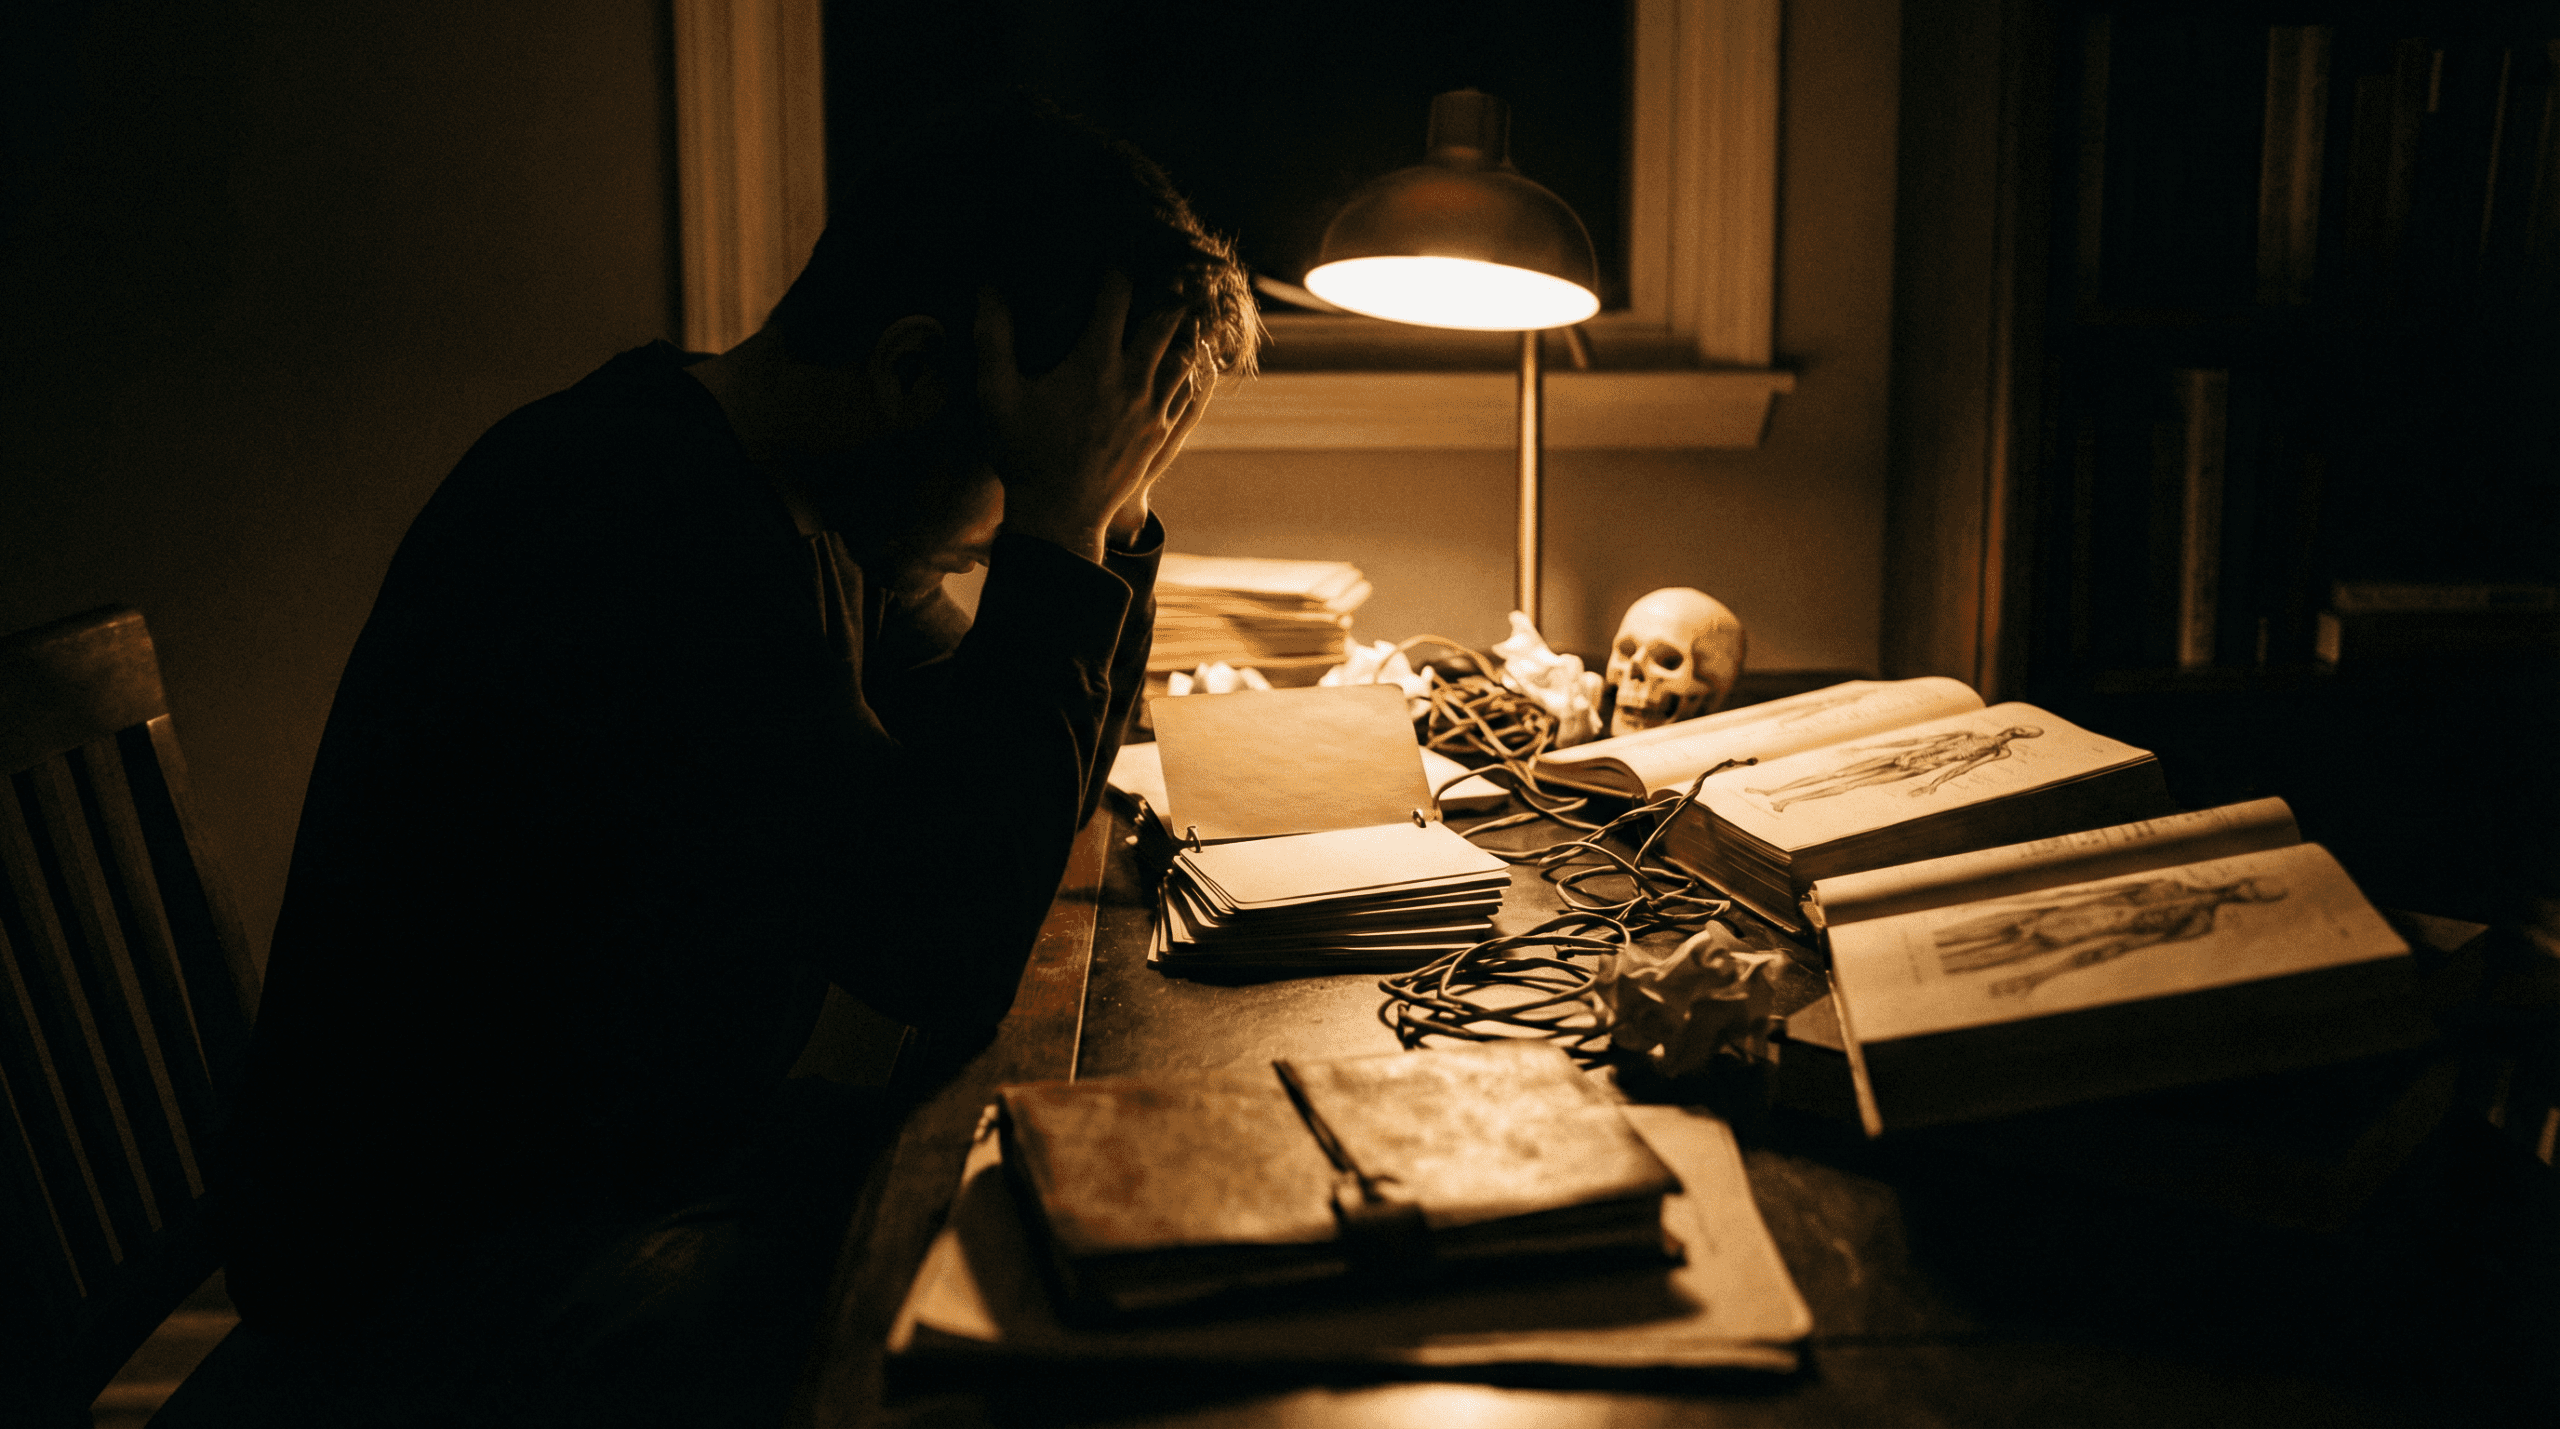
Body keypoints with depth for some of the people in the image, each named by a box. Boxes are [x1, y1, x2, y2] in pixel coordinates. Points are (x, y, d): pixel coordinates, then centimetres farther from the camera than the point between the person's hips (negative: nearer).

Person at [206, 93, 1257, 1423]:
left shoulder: (798, 513, 4)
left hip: (664, 1151, 9)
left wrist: (1105, 519, 0)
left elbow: (987, 781, 12)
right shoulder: (651, 535, -28)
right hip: (464, 1263, -9)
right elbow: (946, 954, -28)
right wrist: (1061, 542, -23)